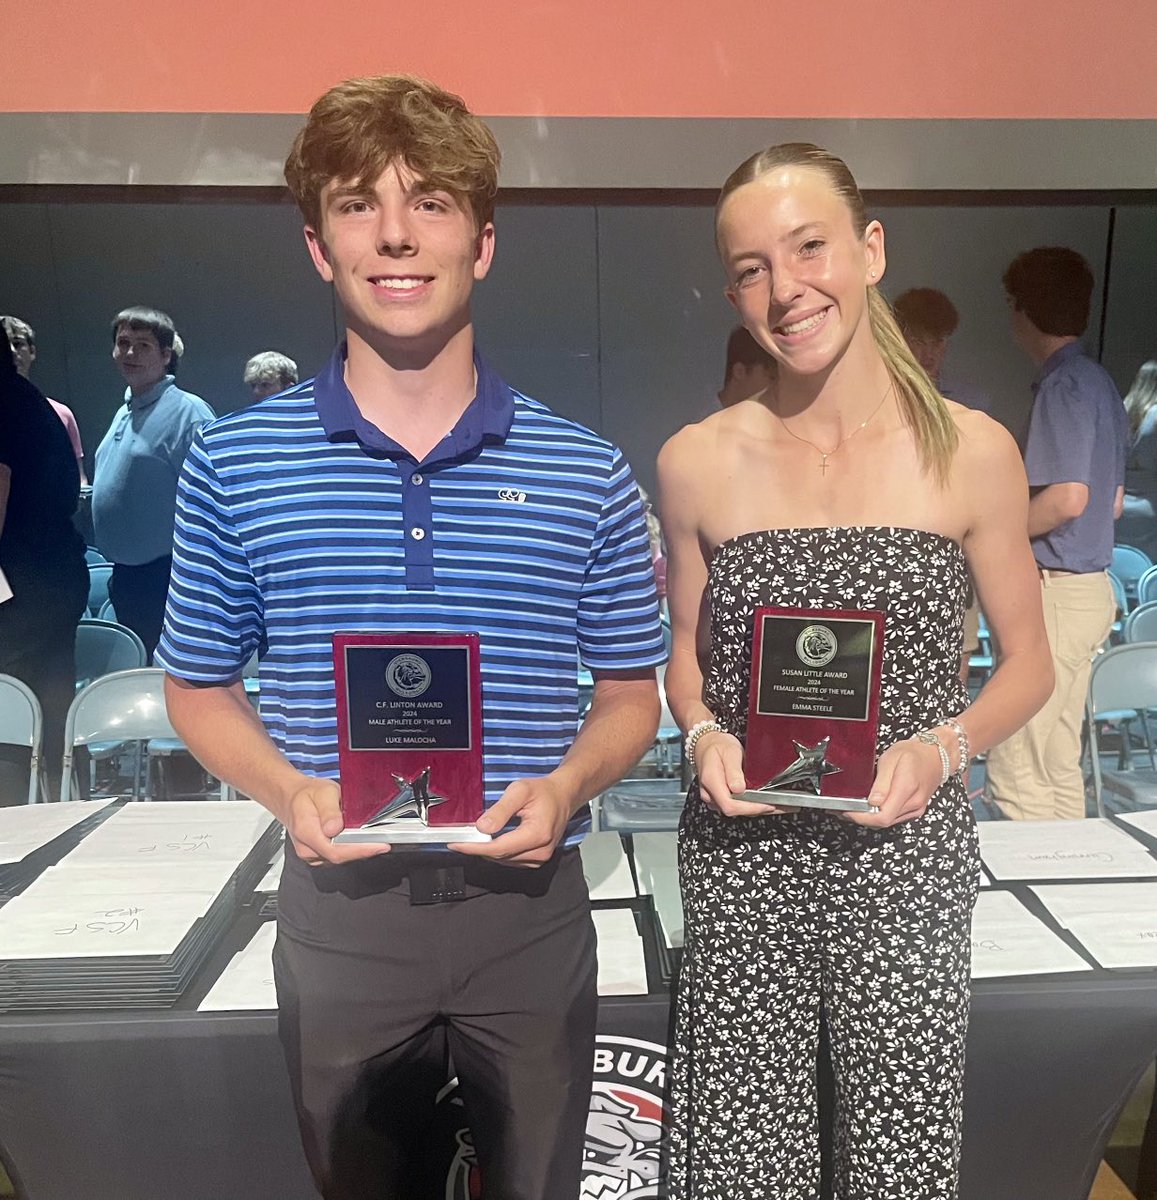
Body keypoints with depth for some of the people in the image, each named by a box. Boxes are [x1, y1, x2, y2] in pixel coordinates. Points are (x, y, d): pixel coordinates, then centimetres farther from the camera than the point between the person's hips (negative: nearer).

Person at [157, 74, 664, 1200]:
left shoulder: (587, 473, -4)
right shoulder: (234, 461, -4)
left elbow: (630, 697, 3)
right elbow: (200, 689, 5)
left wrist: (565, 787, -16)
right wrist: (290, 793, -13)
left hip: (529, 905, 0)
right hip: (336, 907, 1)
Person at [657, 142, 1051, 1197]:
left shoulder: (972, 452, -4)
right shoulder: (698, 463, -2)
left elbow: (1029, 663, 5)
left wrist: (943, 748, -13)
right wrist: (704, 736, -10)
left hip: (907, 856, 0)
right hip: (740, 862, 1)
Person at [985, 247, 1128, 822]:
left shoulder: (1063, 384, -13)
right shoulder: (1098, 381, 15)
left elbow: (1068, 497, -24)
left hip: (1054, 591, -10)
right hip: (1091, 586, 10)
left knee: (1015, 775, -5)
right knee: (1060, 767, 17)